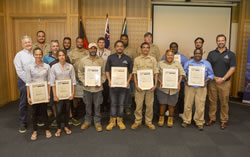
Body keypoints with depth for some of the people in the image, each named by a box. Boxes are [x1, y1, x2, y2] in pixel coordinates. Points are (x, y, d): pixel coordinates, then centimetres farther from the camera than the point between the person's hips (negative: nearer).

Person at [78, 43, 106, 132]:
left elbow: (104, 73, 2)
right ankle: (87, 121, 30)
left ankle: (97, 122, 23)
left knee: (97, 105, 7)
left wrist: (101, 81, -11)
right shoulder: (83, 60, 2)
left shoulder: (101, 60, 0)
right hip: (87, 87, 1)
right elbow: (80, 72, 6)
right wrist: (83, 81, -7)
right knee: (88, 105, 13)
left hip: (98, 87, -1)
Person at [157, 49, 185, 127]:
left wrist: (179, 82, -6)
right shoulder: (160, 63, 4)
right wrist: (160, 81, -11)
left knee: (172, 104, 7)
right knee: (162, 103, 3)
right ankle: (161, 117, 23)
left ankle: (170, 119, 24)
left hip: (174, 88, 1)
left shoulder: (177, 63, 8)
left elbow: (182, 73, 6)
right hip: (162, 88, -1)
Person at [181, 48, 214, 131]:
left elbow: (211, 74, 5)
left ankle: (199, 122, 17)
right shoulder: (188, 63, 7)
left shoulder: (207, 63, 5)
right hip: (189, 87, 1)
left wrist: (206, 81, -11)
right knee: (188, 105, 3)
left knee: (200, 106, 1)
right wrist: (186, 80, -10)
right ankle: (186, 121, 18)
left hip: (201, 88, 0)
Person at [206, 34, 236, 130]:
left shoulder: (231, 54, 2)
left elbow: (232, 68, -4)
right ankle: (212, 118, 21)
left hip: (224, 82, -1)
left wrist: (223, 79, -13)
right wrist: (214, 77, -10)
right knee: (212, 101, 8)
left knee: (224, 102, 5)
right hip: (212, 82, 2)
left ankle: (224, 121, 18)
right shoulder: (211, 53, 6)